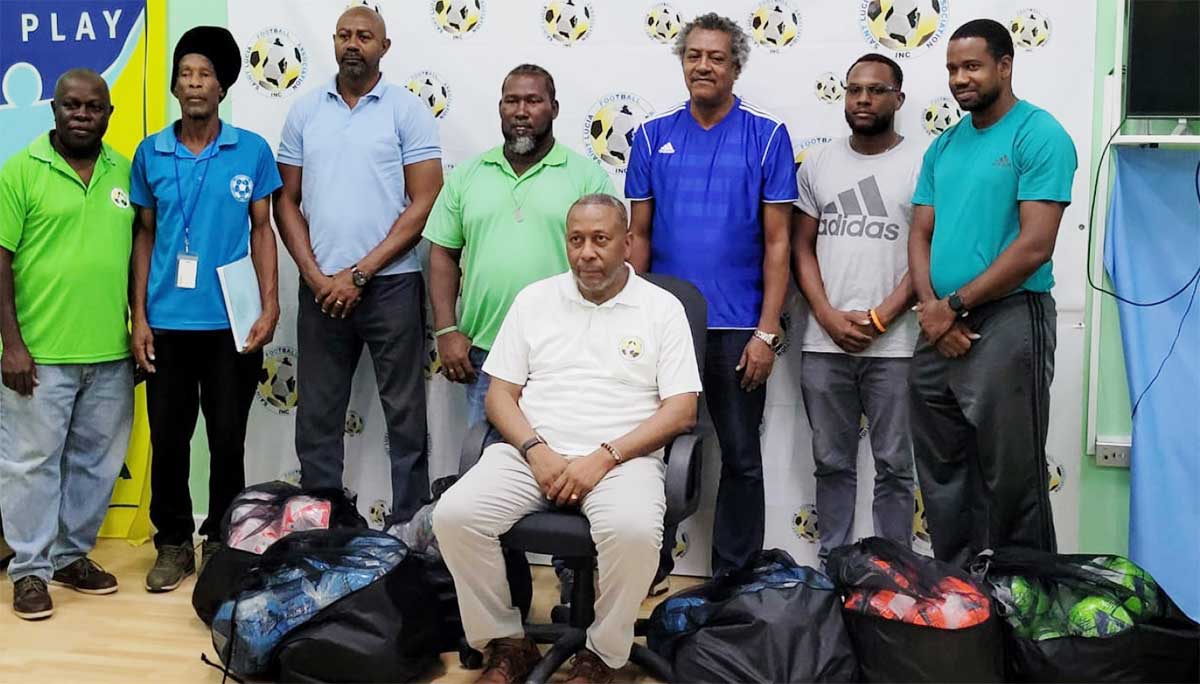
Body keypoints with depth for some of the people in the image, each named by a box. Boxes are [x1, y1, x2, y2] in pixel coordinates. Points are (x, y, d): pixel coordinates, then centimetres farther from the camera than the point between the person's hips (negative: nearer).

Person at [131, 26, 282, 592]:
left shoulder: (252, 151, 0)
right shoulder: (150, 154, 5)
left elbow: (261, 230, 4)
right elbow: (145, 236, 8)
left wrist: (269, 307, -5)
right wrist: (139, 317, 2)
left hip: (231, 322, -1)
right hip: (167, 322, 2)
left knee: (228, 439, 7)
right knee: (168, 439, 8)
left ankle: (222, 542, 23)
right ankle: (173, 543, 23)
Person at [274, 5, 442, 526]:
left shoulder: (407, 111, -1)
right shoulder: (305, 111, 9)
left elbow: (424, 204, -7)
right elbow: (287, 201, 10)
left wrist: (360, 273, -10)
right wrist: (315, 275, -4)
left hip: (390, 285, -3)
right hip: (321, 288, 4)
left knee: (405, 414, 2)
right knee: (316, 418, 9)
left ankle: (409, 528, 11)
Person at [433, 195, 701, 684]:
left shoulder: (662, 308, 4)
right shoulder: (534, 300, 12)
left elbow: (681, 410, -2)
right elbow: (500, 395, 10)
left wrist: (603, 457, -13)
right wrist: (537, 451, -9)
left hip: (623, 458, -2)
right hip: (533, 454, 3)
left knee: (634, 532, -35)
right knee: (454, 516, -22)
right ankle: (508, 644, -1)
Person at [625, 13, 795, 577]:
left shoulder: (766, 136, -1)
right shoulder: (651, 136, 5)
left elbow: (777, 242, -3)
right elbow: (638, 236, 7)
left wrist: (767, 331, -9)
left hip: (738, 328, -2)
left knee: (741, 458, 8)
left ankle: (733, 579, 23)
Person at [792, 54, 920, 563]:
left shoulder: (921, 165, 0)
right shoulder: (818, 164, 10)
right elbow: (801, 246, 8)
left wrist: (879, 318, -12)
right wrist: (829, 317, -5)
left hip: (893, 345, -3)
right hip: (824, 344, 3)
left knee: (894, 466, 6)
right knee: (832, 463, 11)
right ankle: (832, 563, 22)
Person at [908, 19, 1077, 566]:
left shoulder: (1039, 135, -7)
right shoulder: (943, 147, 14)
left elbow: (1036, 244, -15)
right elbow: (920, 234, 12)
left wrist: (954, 305, -12)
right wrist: (929, 306, -7)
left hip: (1008, 322, -7)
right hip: (939, 330, 7)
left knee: (1011, 480, 1)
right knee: (942, 475, 14)